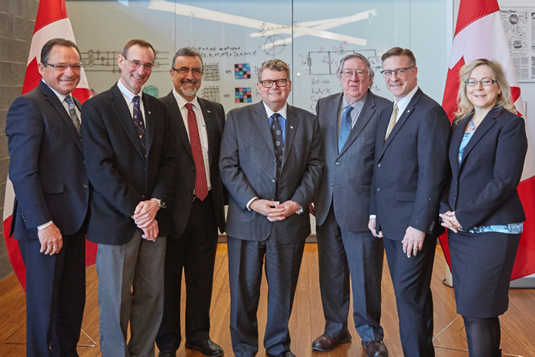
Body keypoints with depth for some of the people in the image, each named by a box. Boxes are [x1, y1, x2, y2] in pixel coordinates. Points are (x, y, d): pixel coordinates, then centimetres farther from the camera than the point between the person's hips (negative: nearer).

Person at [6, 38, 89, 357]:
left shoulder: (78, 108, 14)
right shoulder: (29, 106, -12)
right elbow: (22, 172, -18)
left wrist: (85, 214, 6)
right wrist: (44, 224, -21)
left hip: (73, 221, 8)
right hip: (45, 226, -8)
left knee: (73, 300, 17)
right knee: (44, 304, 7)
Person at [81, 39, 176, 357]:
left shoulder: (159, 109, 12)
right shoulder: (96, 108, -4)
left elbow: (169, 161, 7)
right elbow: (99, 167, -12)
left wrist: (156, 203, -9)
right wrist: (135, 210, -15)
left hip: (153, 219, 5)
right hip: (115, 221, -4)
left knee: (152, 297, 11)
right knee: (115, 302, 6)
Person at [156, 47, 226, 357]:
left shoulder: (215, 111, 11)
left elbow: (222, 158, 11)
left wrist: (223, 197, 3)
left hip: (207, 205, 5)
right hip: (174, 207, -4)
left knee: (202, 276, 16)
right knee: (168, 278, 10)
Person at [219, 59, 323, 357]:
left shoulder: (308, 121, 8)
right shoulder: (237, 119, 3)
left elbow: (315, 166, 5)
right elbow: (228, 166, -2)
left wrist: (297, 202, -9)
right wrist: (253, 201, -13)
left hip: (291, 220, 1)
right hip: (247, 219, -1)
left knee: (284, 290, 13)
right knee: (244, 290, 8)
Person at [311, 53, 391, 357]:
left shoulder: (385, 110, -4)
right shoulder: (324, 106, 10)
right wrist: (312, 194, 6)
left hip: (363, 206, -4)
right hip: (327, 206, 4)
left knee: (366, 275, 7)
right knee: (331, 272, 14)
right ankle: (336, 329, 32)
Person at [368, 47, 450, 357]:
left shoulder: (430, 113, -13)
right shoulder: (387, 113, 15)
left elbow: (432, 174, -18)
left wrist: (419, 225, -20)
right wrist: (375, 211, 13)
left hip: (413, 225, -8)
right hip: (390, 222, 8)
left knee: (410, 295, -3)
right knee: (410, 294, 17)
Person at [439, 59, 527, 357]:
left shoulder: (510, 123, -6)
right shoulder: (460, 124, 14)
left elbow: (504, 181, -14)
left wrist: (465, 217, -15)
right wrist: (446, 209, 0)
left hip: (492, 229, -6)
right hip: (459, 229, 7)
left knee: (477, 311, -6)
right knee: (470, 309, 12)